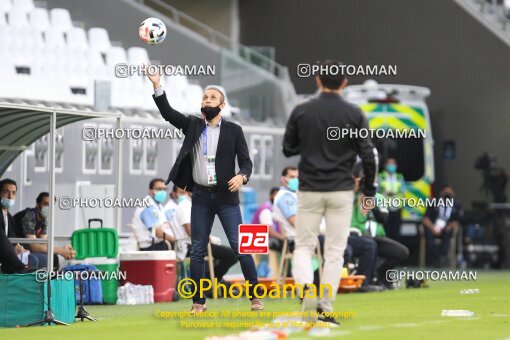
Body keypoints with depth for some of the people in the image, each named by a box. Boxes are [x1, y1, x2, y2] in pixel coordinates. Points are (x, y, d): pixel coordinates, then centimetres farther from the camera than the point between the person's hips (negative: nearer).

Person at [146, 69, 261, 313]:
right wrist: (156, 86, -11)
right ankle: (198, 302, 9)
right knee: (197, 250, 4)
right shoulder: (193, 125, 9)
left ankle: (255, 296, -1)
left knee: (240, 246, -7)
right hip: (201, 197, 3)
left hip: (226, 196, -3)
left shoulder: (234, 130, 2)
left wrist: (242, 176, -22)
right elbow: (167, 112, 0)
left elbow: (246, 161, 0)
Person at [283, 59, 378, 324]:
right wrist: (369, 191, 5)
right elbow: (368, 156, -5)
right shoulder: (354, 115, -4)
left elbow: (288, 149, 6)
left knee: (304, 245, 11)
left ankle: (306, 288, -17)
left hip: (309, 190, 1)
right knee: (334, 251, 6)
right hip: (341, 191, 0)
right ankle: (326, 309, 3)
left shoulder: (301, 112, -2)